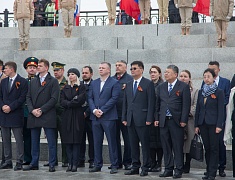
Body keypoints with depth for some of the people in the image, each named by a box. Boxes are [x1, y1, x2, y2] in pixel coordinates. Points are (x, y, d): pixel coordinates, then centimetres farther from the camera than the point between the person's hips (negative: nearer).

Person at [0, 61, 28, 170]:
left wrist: (10, 107, -15)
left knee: (19, 140, -3)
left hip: (16, 115, -6)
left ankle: (19, 162, 0)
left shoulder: (22, 82, -4)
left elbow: (22, 98, -10)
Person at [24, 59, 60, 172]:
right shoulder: (33, 82, 15)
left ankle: (52, 164, 4)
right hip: (34, 116, 5)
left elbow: (54, 99, -9)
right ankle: (34, 163, 18)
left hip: (48, 116, -5)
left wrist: (41, 110, -14)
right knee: (34, 142, 10)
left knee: (51, 142, -2)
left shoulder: (53, 81, -1)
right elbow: (28, 97, 12)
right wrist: (32, 110, -5)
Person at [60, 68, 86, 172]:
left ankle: (75, 164, -3)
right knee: (68, 141, 1)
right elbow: (62, 101, 5)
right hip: (67, 116, 4)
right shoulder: (65, 88, 16)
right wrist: (72, 103, -10)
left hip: (77, 115, -4)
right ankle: (70, 163, 5)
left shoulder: (81, 87, 2)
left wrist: (69, 103, -5)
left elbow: (81, 100, -10)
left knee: (76, 140, -5)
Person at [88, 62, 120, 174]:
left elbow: (114, 98, -10)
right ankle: (98, 165, 15)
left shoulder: (114, 83, -1)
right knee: (97, 142, 8)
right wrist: (94, 110, -7)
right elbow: (90, 98, 10)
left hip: (108, 117, -5)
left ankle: (114, 165, 4)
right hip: (95, 117, 5)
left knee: (112, 142, -2)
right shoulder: (94, 83, 16)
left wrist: (102, 110, -14)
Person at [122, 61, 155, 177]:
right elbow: (125, 102, 16)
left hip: (142, 119, -6)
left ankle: (145, 168, 5)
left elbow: (151, 102, -7)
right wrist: (124, 118, 9)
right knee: (133, 144, 9)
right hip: (130, 119, 6)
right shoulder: (128, 85, 16)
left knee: (145, 144, -1)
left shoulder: (148, 84, -3)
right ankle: (135, 167, 16)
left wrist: (149, 119, -13)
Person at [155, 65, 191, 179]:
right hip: (163, 121, 5)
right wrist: (156, 118, 8)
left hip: (176, 122, -5)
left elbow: (186, 105, -6)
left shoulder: (184, 87, -2)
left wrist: (183, 120, -11)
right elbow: (157, 104, 16)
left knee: (178, 147, 0)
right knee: (166, 147, 8)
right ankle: (168, 169, 16)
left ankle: (178, 170, 7)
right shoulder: (161, 87, 13)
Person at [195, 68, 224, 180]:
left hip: (213, 124, -5)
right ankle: (208, 170, 16)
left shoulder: (219, 92, -3)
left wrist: (219, 125, -14)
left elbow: (221, 110, -7)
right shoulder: (201, 92, 12)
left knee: (214, 148, -2)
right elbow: (198, 109, 12)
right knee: (207, 148, 9)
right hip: (203, 124, 5)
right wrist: (196, 125, 8)